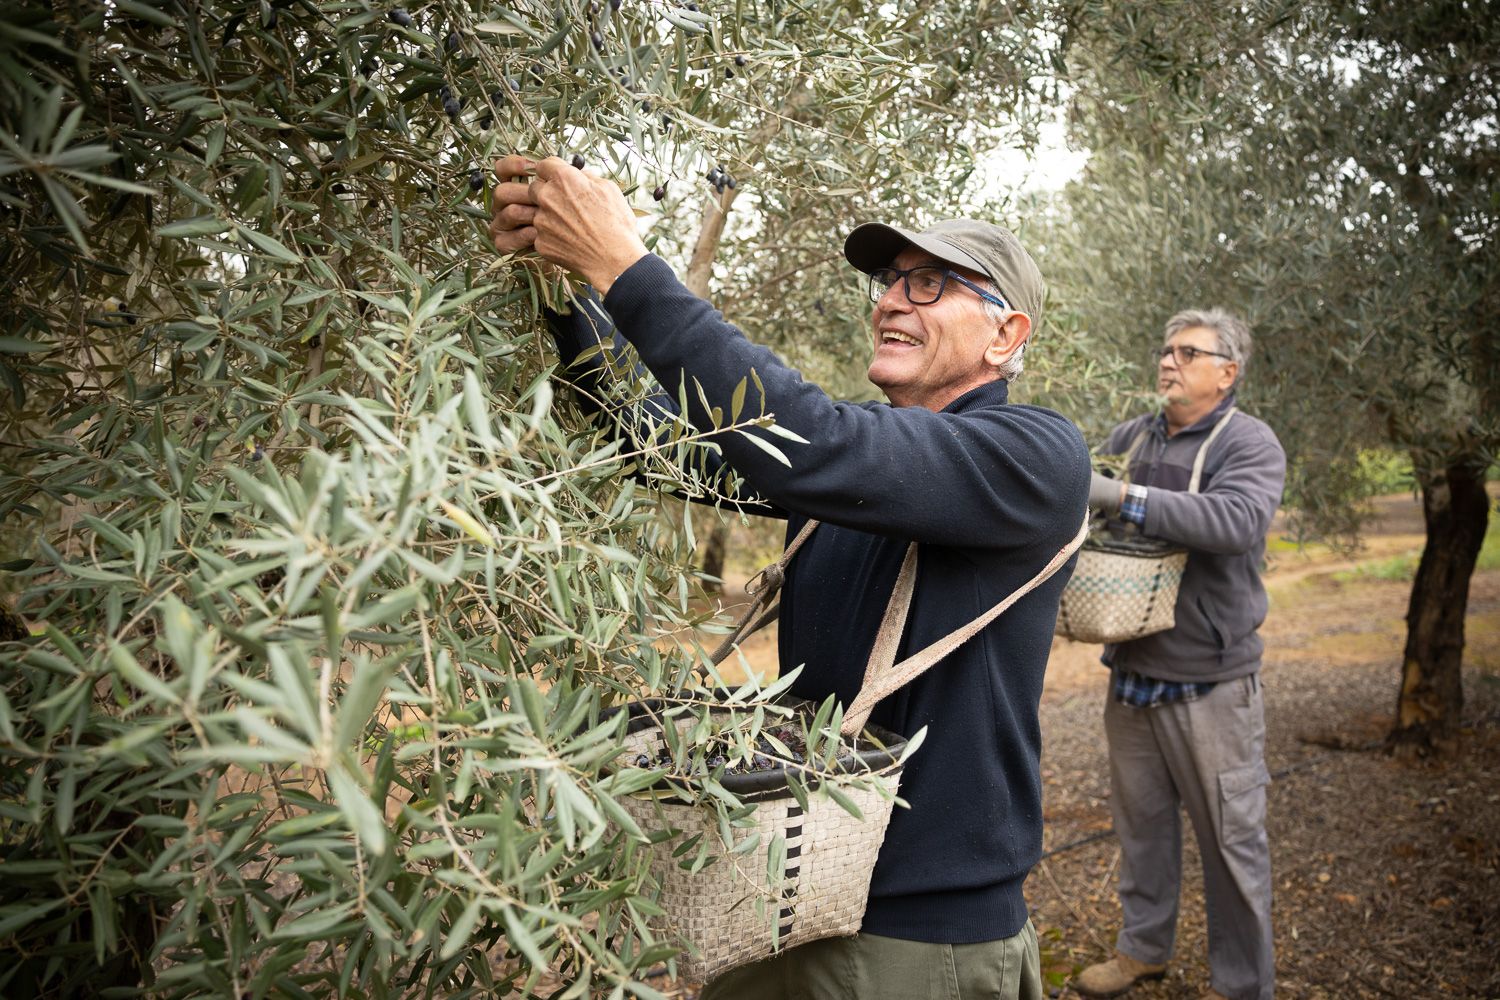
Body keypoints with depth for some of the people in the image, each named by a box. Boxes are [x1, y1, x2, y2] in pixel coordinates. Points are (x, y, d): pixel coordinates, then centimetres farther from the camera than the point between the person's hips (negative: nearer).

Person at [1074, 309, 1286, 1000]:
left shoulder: (1250, 444, -8)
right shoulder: (1129, 437, 8)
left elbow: (1236, 520, -27)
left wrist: (1124, 497, -34)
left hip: (1208, 683, -5)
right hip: (1131, 674, 5)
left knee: (1230, 838, 6)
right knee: (1140, 819, 18)